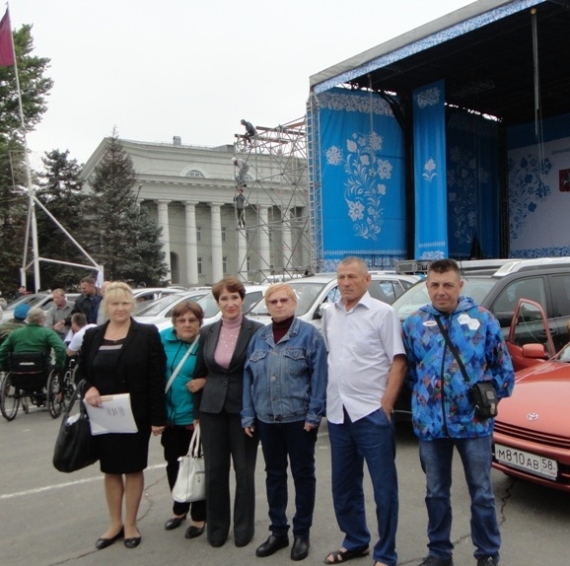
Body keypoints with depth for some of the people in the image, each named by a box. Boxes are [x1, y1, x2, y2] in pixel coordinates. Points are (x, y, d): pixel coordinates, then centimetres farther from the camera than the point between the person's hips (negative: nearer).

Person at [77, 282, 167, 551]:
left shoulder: (147, 334, -7)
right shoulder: (92, 335, 5)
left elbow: (156, 378, -9)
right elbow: (81, 372, 11)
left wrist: (158, 417, -13)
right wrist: (88, 388, -12)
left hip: (135, 415, -3)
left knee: (133, 468, 8)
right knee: (110, 469, 14)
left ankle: (130, 524, 25)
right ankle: (115, 523, 30)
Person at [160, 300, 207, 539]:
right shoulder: (162, 339, -1)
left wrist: (204, 381, -26)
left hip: (194, 417, -5)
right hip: (168, 415, 5)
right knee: (172, 464, 18)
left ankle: (199, 517, 25)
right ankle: (179, 509, 39)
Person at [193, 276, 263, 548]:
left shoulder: (256, 331, -7)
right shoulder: (207, 332, 6)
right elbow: (199, 372, 11)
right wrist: (197, 410, 9)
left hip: (243, 408, -3)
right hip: (212, 408, 3)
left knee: (244, 471, 8)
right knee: (214, 471, 9)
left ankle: (243, 527, 25)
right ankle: (216, 527, 26)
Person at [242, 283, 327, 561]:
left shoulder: (309, 334, -6)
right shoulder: (259, 338, 8)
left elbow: (319, 377, -10)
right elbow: (249, 377, 9)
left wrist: (314, 415, -14)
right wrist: (247, 415, 4)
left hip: (299, 419, -4)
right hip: (266, 420, 5)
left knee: (303, 475, 8)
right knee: (274, 475, 14)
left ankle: (301, 533, 22)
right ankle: (278, 531, 28)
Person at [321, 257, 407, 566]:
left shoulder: (383, 313, -7)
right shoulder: (329, 314, 10)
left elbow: (398, 362, -9)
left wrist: (385, 406, -15)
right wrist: (327, 401, 10)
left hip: (371, 412, -6)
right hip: (337, 413, 6)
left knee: (383, 486, 5)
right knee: (343, 484, 17)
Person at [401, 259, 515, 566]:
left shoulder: (483, 319, -3)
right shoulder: (414, 323, 2)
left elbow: (503, 366, 4)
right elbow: (407, 369, 11)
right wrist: (423, 396, 7)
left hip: (474, 422, -2)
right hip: (430, 424, 2)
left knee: (481, 492, 10)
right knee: (436, 493, 15)